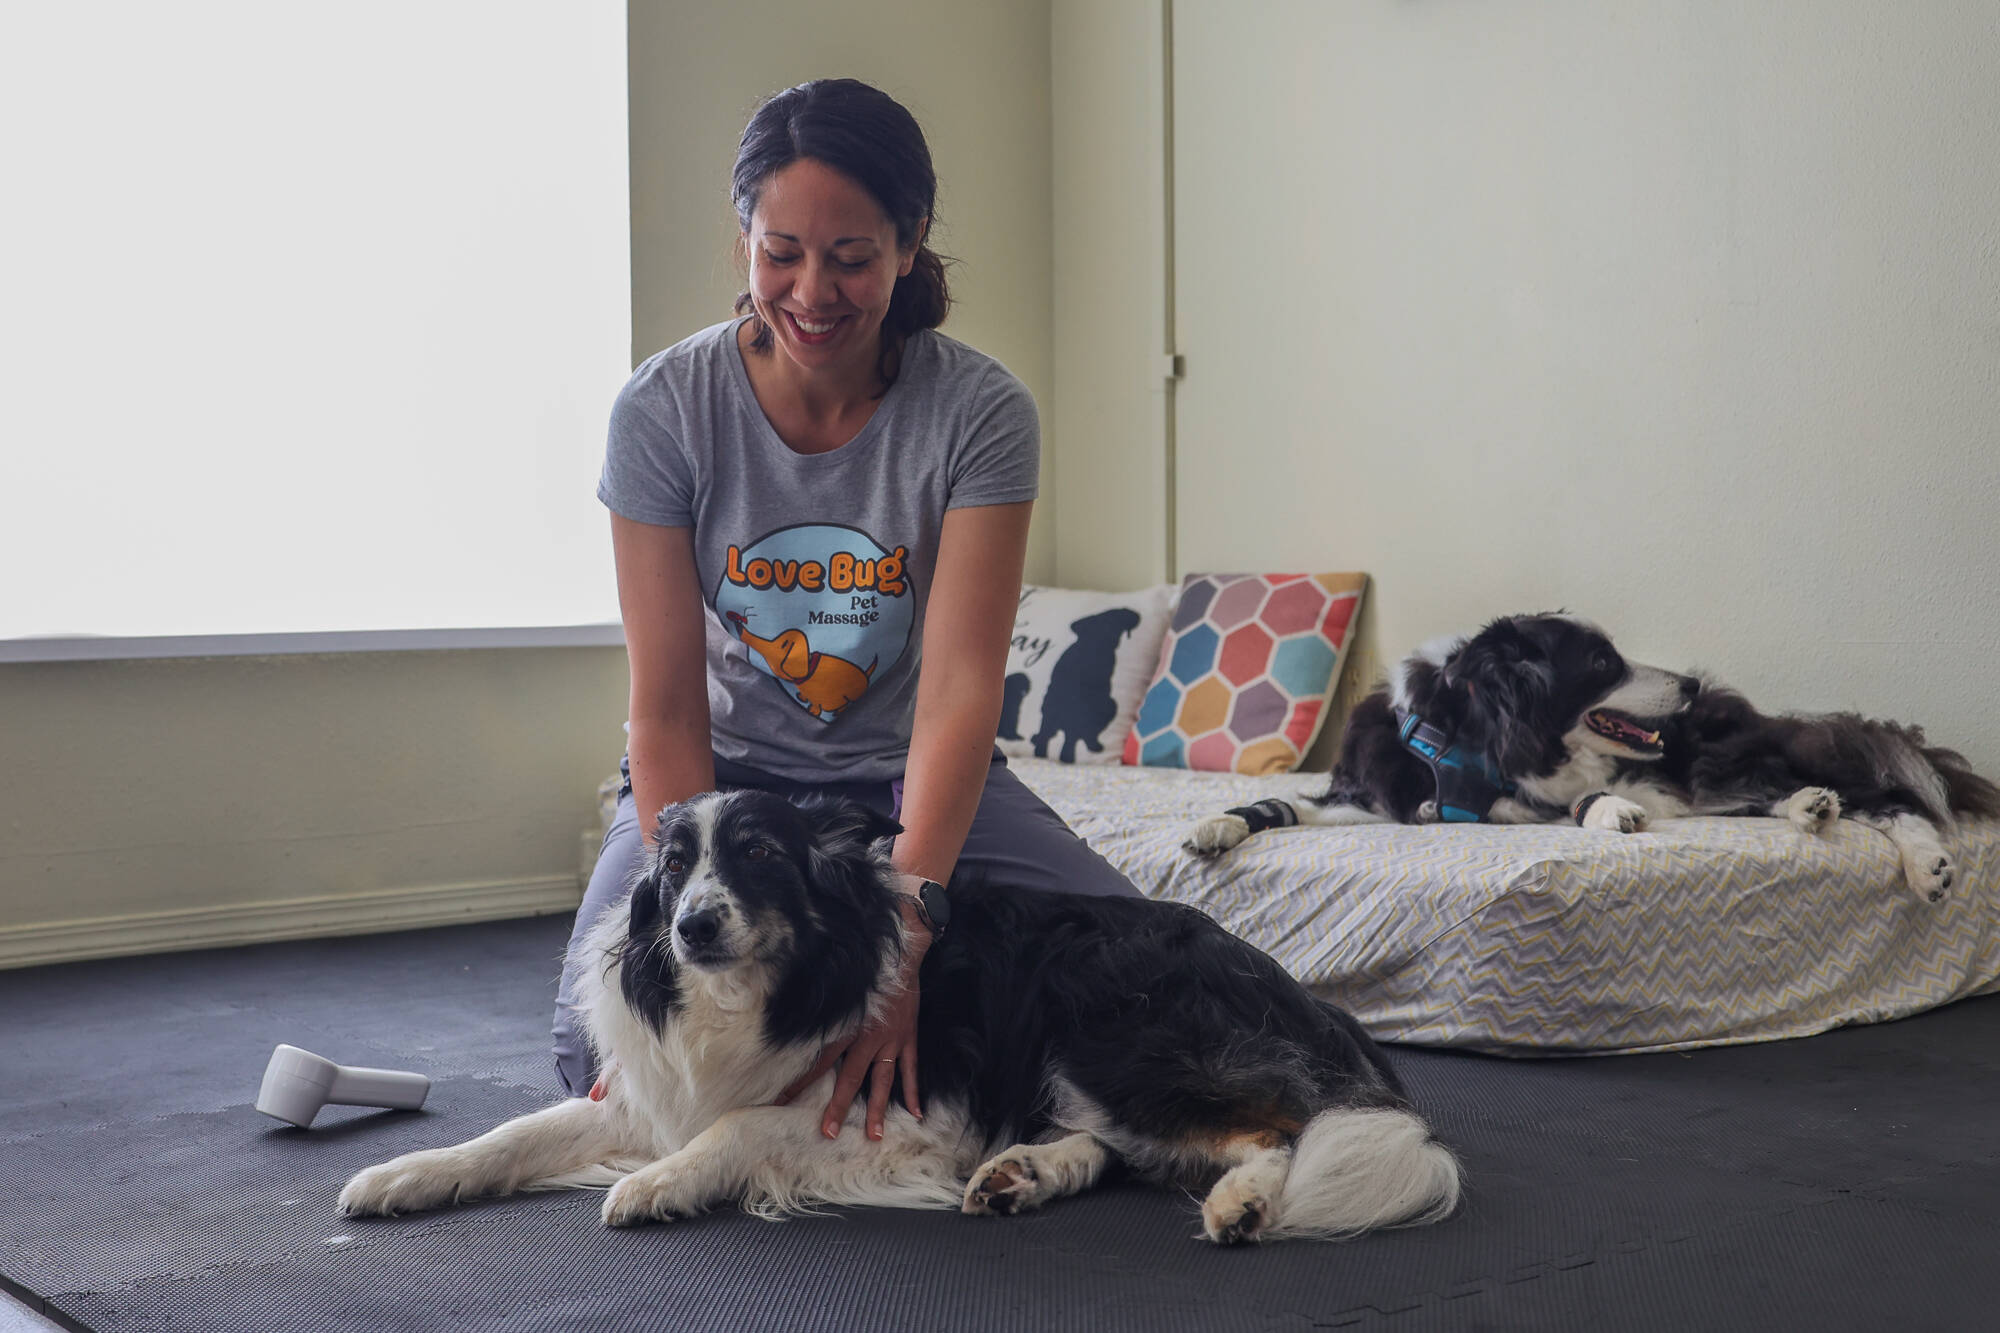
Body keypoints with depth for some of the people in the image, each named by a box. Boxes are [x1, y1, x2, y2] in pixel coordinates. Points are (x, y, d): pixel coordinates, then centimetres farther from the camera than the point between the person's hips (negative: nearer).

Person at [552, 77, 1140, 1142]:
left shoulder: (979, 414, -17)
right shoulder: (665, 410, -16)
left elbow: (960, 692, -25)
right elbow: (668, 708, -17)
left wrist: (901, 938, -38)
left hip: (913, 776, 1)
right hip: (725, 772, 0)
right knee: (601, 1046, -22)